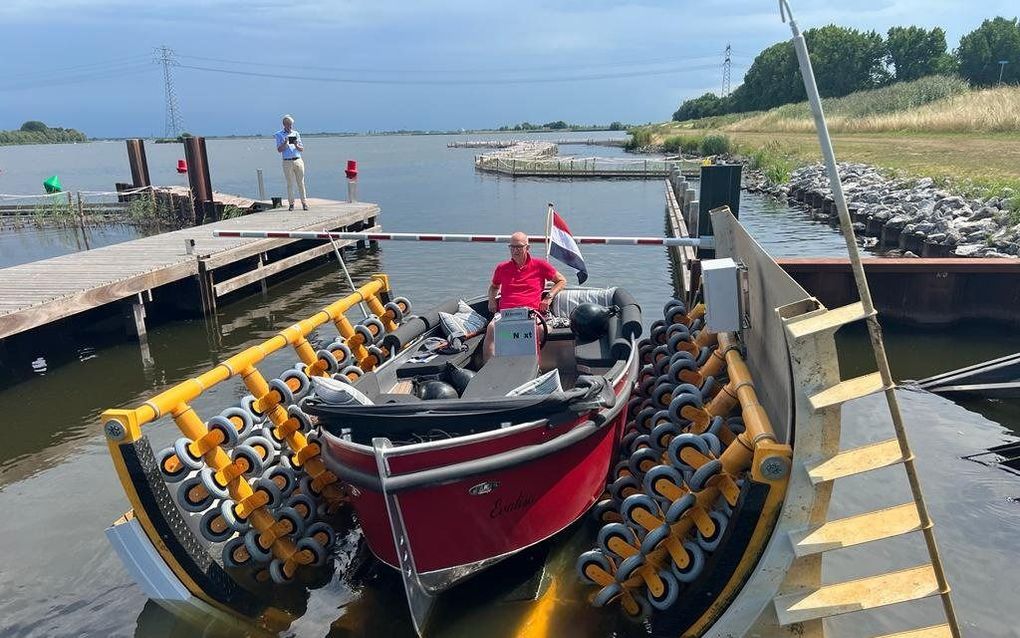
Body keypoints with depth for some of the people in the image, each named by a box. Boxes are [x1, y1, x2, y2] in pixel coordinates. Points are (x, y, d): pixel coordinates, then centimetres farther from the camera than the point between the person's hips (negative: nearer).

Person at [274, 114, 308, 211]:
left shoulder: (296, 134, 14)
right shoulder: (279, 135, 7)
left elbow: (302, 149, 10)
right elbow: (279, 150, -1)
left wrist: (296, 145, -10)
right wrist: (285, 143, -16)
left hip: (298, 161, 2)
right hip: (287, 162, -2)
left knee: (301, 183, 1)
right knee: (290, 184, 0)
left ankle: (304, 203, 3)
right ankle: (291, 204, 5)